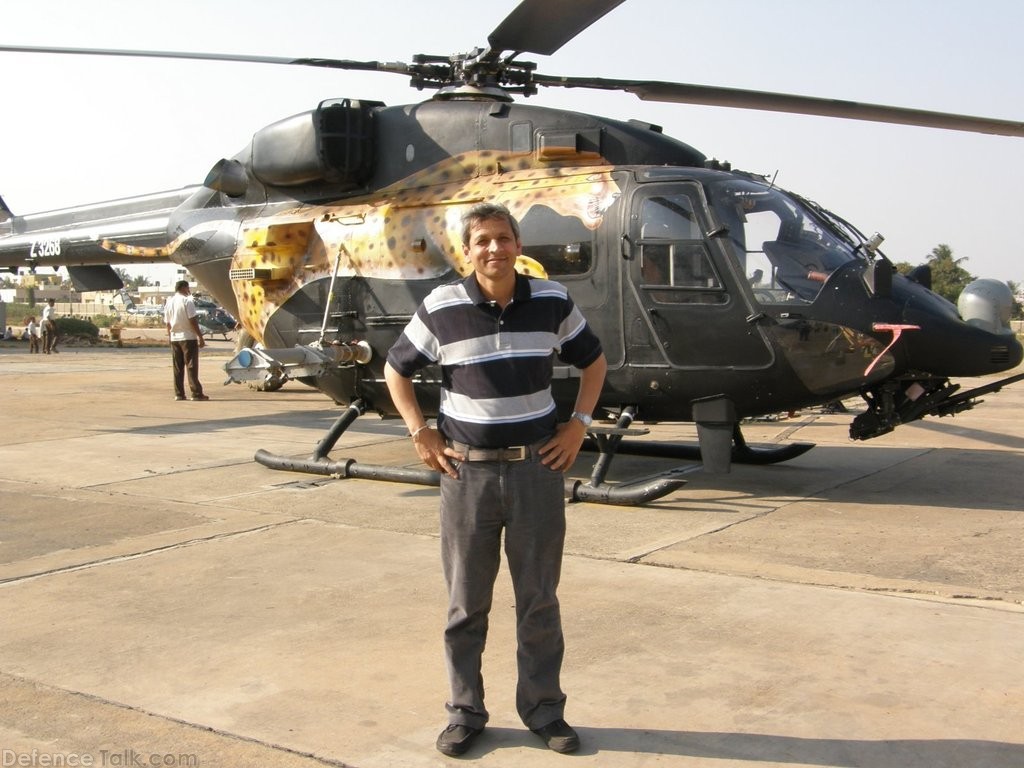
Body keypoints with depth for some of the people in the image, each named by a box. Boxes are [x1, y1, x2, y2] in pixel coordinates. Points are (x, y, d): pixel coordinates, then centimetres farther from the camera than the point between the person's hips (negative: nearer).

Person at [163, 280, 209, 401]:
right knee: (191, 366, -5)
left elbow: (168, 323, 14)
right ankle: (196, 393, -6)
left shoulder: (169, 302, 10)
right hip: (188, 337, -6)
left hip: (174, 338, 6)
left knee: (177, 368, 9)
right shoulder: (187, 301, -10)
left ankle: (179, 394, 8)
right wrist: (200, 337, -12)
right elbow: (192, 321, -15)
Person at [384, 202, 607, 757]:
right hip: (467, 470, -1)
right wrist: (420, 433, -1)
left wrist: (578, 424, 5)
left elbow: (593, 362, 15)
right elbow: (395, 369, 8)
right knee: (465, 603, 9)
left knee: (539, 599, 10)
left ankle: (543, 707, 25)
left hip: (538, 467, 1)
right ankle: (464, 712, 24)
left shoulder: (552, 302, -1)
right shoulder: (441, 308, -6)